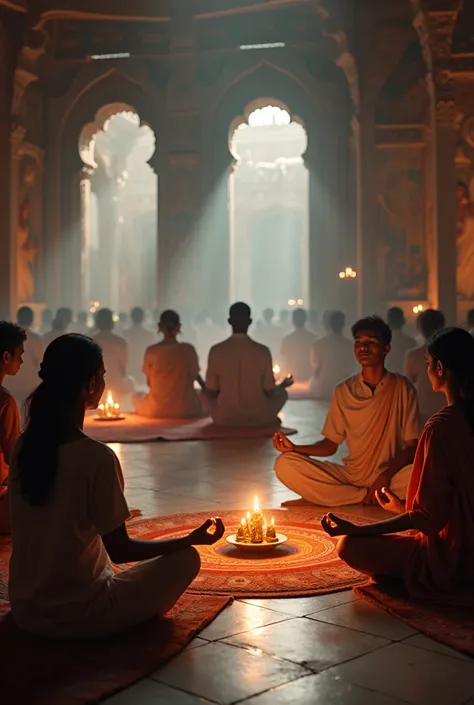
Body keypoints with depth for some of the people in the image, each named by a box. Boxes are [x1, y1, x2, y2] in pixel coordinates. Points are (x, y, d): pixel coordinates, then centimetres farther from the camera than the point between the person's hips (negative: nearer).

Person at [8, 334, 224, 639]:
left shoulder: (24, 446, -4)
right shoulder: (97, 457, -23)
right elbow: (119, 550, -14)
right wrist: (192, 539, -3)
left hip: (24, 611, 6)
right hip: (78, 617, -6)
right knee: (185, 558, 6)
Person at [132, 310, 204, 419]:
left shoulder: (151, 351, -6)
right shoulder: (188, 350, -6)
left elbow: (149, 383, 3)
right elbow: (193, 378, 3)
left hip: (156, 411, 0)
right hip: (186, 411, 0)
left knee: (136, 397, 31)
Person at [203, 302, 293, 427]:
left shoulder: (216, 351, -10)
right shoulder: (263, 351, -11)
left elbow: (211, 393, -3)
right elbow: (270, 392, -3)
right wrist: (282, 385, 20)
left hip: (225, 419, 0)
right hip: (258, 418, 0)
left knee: (205, 395, 31)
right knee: (282, 393, 28)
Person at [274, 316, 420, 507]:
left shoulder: (402, 388, -3)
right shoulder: (343, 391, 4)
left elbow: (412, 447, -5)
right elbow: (330, 445, 7)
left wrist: (386, 475, -21)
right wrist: (294, 448, -11)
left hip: (391, 477, -2)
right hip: (350, 475, 2)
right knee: (285, 465, -18)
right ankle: (365, 497, -15)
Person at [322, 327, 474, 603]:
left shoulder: (441, 426, -24)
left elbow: (427, 516, -23)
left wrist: (355, 529, -21)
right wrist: (403, 507, 25)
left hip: (451, 556, -9)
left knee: (350, 546, -12)